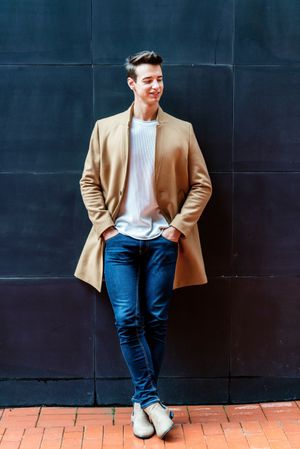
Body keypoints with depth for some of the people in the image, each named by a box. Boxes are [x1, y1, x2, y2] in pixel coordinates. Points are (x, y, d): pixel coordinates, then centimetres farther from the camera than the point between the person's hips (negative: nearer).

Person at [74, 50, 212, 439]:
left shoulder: (181, 130, 5)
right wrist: (104, 226, -3)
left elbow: (201, 184, 5)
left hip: (162, 239, 0)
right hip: (120, 239, 0)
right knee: (127, 320, -7)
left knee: (156, 321, 4)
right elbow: (89, 181, 7)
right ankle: (153, 400, 5)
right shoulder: (105, 128, 5)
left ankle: (143, 401, 18)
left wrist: (179, 227, -4)